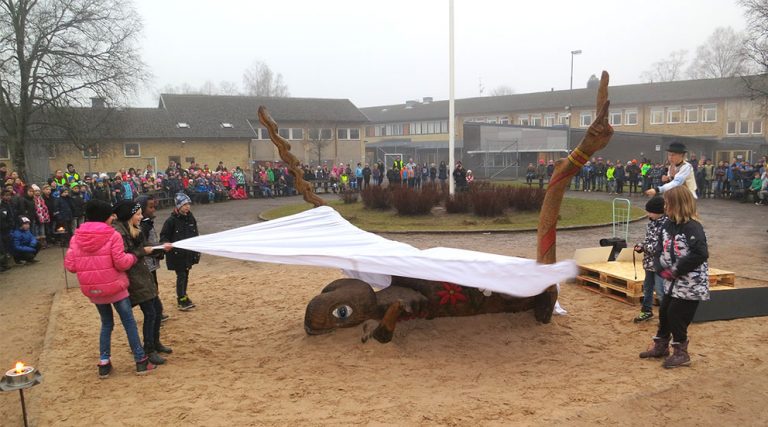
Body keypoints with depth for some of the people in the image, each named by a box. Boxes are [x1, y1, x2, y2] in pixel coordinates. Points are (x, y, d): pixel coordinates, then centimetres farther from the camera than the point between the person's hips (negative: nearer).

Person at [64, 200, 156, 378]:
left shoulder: (76, 238, -1)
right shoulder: (113, 235, -14)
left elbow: (69, 265, -2)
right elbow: (121, 263, -16)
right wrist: (132, 257, 4)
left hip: (92, 289, 4)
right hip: (114, 287, -4)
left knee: (106, 324, 20)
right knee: (129, 322, 8)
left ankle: (104, 363, 18)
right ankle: (141, 361, 11)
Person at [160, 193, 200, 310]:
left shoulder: (190, 218, 6)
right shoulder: (171, 220, -12)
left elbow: (195, 235, 15)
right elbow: (163, 236, -8)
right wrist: (167, 244, -28)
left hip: (189, 253, 6)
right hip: (177, 254, -6)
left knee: (186, 275, 14)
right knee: (181, 276, -4)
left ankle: (183, 297, 28)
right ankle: (182, 301, 4)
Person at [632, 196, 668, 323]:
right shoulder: (651, 222, 7)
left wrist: (645, 247, -20)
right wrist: (641, 246, -2)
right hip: (649, 262, 9)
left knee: (660, 291, -5)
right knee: (647, 287, 21)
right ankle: (647, 311, 37)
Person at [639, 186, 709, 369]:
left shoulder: (692, 227, -19)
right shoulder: (667, 226, 5)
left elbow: (701, 254, -27)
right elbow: (659, 252, 7)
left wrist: (677, 269, -21)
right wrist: (662, 269, -11)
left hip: (691, 284, -8)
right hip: (672, 282, 8)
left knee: (676, 315, -2)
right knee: (664, 312, 15)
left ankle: (681, 353, 16)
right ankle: (661, 346, 34)